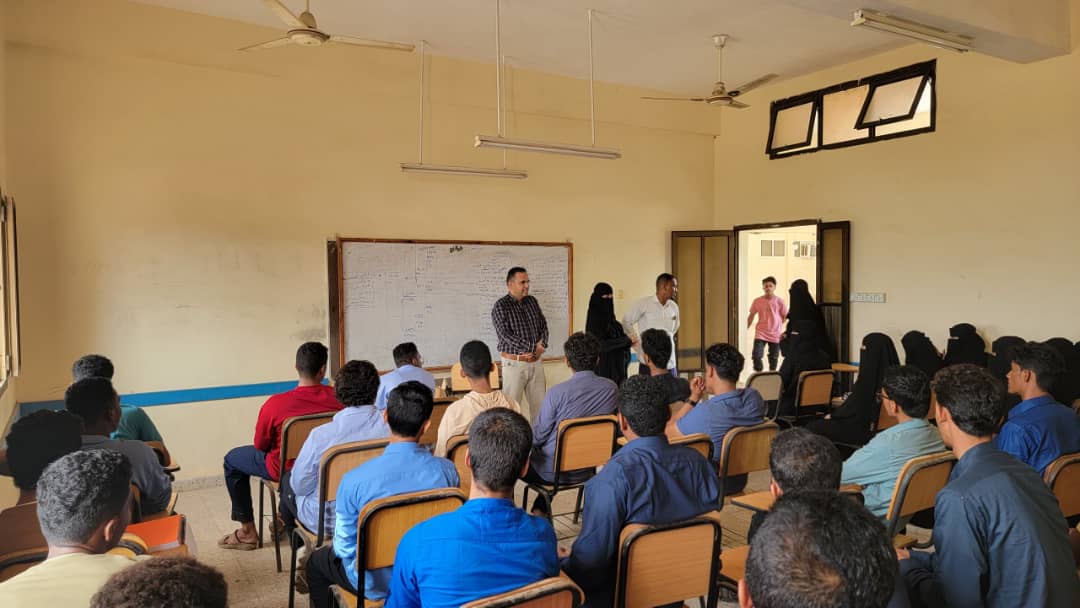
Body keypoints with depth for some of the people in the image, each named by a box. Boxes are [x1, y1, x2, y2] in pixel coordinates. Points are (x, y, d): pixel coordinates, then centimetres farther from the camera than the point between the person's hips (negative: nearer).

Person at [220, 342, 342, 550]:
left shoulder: (275, 404, -27)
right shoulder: (338, 398, -20)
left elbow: (260, 445, -10)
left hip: (286, 469, -4)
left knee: (232, 459, 21)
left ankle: (247, 531, 25)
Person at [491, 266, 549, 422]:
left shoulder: (532, 301, 10)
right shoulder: (500, 306, -8)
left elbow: (543, 325, 13)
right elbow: (505, 334, -17)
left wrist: (542, 345, -8)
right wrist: (533, 347, -18)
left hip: (536, 361, 5)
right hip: (514, 363, -5)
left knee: (540, 405, 8)